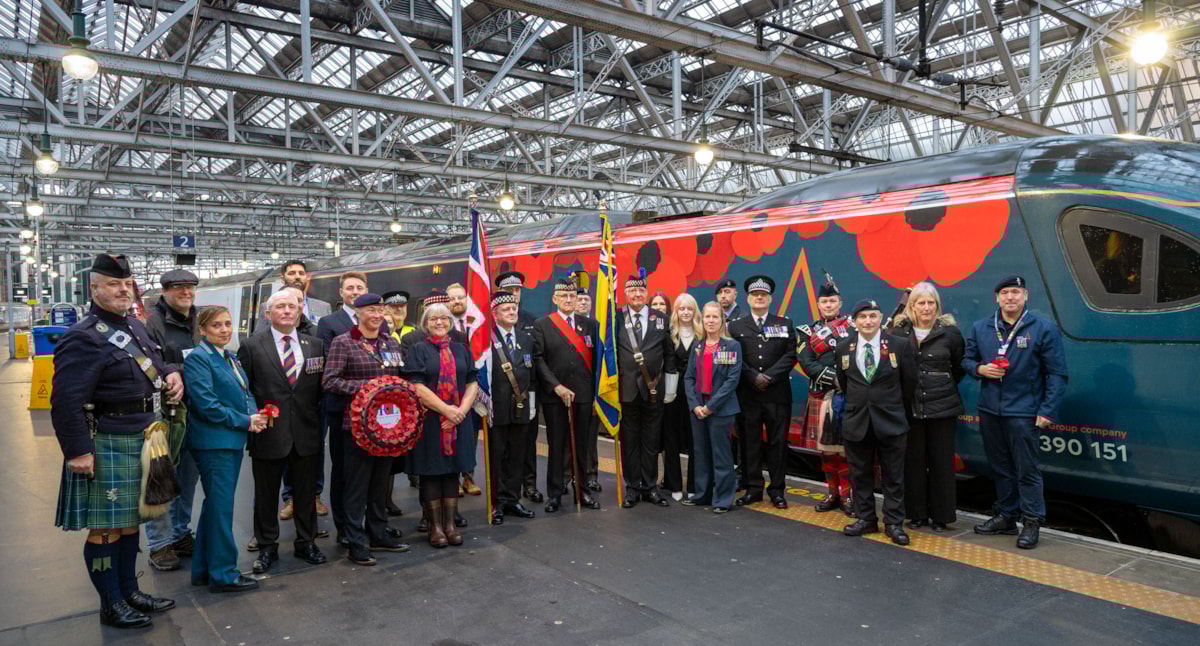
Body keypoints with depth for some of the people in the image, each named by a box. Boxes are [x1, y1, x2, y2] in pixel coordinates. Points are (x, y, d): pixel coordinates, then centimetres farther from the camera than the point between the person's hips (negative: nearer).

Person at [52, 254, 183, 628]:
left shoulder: (134, 326, 11)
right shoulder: (84, 337, -16)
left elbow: (154, 361, 28)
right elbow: (66, 399, -21)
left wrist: (170, 374, 5)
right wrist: (77, 451, -22)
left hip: (141, 439, 9)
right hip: (107, 445, -9)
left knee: (130, 520, 18)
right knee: (106, 527, 3)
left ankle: (129, 591, 31)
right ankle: (111, 606, 16)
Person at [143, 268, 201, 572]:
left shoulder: (199, 321, 14)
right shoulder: (151, 321, -9)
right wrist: (185, 371, -20)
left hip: (196, 411, 7)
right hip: (165, 412, -7)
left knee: (189, 477, 15)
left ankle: (180, 534, 30)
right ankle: (160, 544, 11)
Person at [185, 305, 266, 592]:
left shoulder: (231, 359, 16)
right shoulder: (197, 358, -11)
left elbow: (245, 393, 18)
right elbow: (207, 405, -19)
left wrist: (254, 415, -4)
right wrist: (245, 421, -14)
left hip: (233, 440, 9)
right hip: (213, 441, -9)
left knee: (216, 504, 15)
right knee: (220, 507, -3)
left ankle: (204, 569, 25)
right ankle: (223, 574, 6)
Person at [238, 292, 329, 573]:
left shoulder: (316, 345, 7)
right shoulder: (252, 347, 0)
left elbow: (322, 385, 11)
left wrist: (316, 416, 2)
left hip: (306, 433, 2)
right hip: (268, 433, -2)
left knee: (306, 492, 12)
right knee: (266, 494, 9)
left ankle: (306, 542, 27)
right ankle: (267, 547, 24)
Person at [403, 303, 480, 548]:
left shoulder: (460, 349, 11)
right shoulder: (418, 350, 0)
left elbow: (473, 384, 6)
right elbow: (417, 387, -11)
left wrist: (461, 410, -11)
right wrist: (447, 410, -16)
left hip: (459, 420, 3)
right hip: (429, 421, -3)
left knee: (453, 470, 7)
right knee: (431, 472, 2)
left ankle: (450, 523, 14)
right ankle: (435, 526, 11)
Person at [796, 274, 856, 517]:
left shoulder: (853, 325, 7)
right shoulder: (807, 332, 9)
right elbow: (807, 363, -4)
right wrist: (833, 377, -15)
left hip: (849, 395, -2)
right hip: (822, 396, 2)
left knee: (847, 446, -3)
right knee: (826, 446, 7)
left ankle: (847, 494, 7)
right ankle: (833, 492, 18)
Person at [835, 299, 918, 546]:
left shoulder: (900, 345, -5)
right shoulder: (843, 348, 2)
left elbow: (910, 382, 4)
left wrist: (895, 408, 11)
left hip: (890, 421, -2)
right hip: (856, 421, 3)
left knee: (893, 476, 5)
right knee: (860, 474, 9)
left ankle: (894, 523, 14)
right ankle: (866, 519, 21)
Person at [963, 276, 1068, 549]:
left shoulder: (1043, 328, -5)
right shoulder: (981, 328, 7)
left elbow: (1057, 374, -5)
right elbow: (967, 360, 17)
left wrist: (1048, 411, -11)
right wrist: (979, 369, -6)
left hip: (1023, 412, -5)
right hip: (989, 410, 5)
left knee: (1027, 470, -1)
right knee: (1000, 467, 15)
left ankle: (1032, 522, 11)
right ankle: (1006, 516, 28)